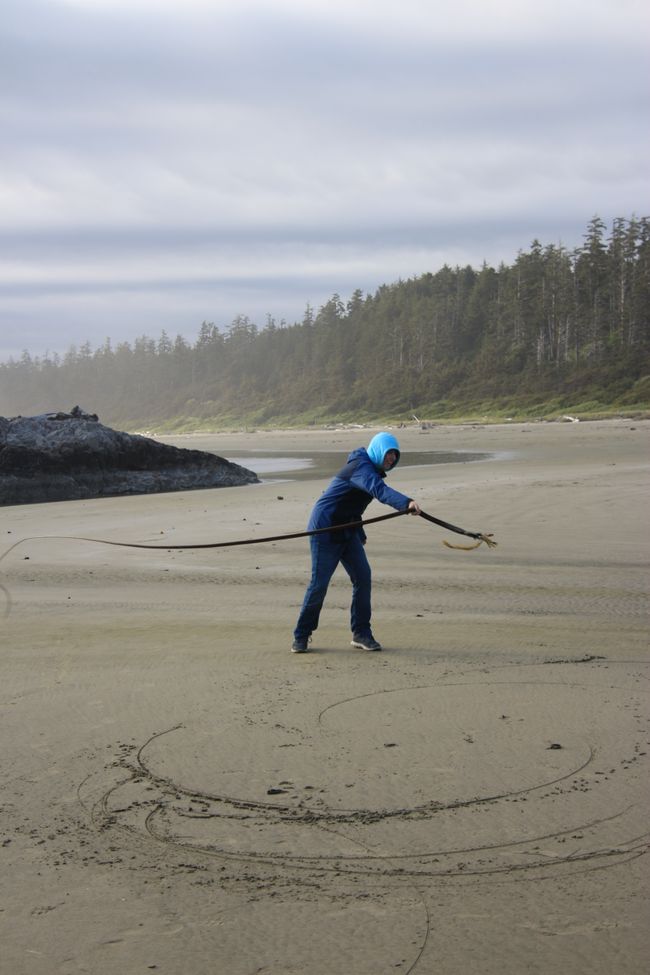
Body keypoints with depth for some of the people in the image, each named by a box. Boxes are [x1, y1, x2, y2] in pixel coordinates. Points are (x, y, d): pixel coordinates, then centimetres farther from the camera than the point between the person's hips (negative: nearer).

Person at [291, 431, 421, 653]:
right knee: (319, 583, -6)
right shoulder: (361, 467, -21)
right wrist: (406, 502, -57)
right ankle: (301, 636, 8)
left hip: (347, 531, 9)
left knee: (363, 577, -2)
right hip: (324, 529, -9)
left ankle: (361, 633, 6)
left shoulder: (371, 469, 11)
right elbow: (380, 490, -41)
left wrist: (360, 534, 26)